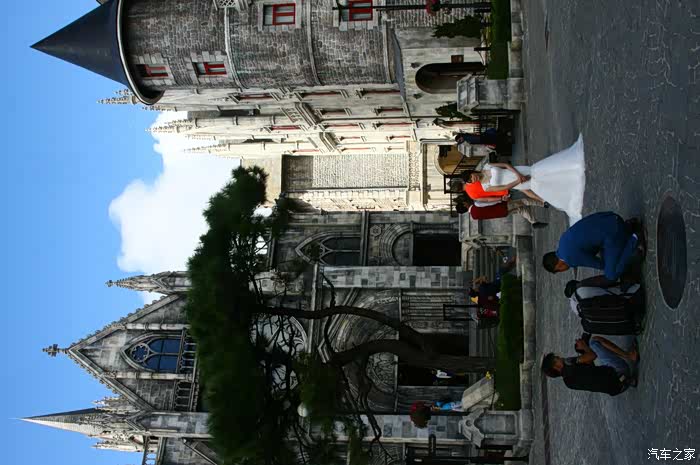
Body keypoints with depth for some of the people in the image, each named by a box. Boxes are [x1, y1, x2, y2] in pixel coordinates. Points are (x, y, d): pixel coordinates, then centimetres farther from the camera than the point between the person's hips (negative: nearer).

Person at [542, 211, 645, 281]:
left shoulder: (572, 258, -15)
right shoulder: (564, 239, 12)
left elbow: (600, 264, -4)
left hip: (613, 232, -9)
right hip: (610, 219, 9)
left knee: (612, 276, -5)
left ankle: (633, 242, -5)